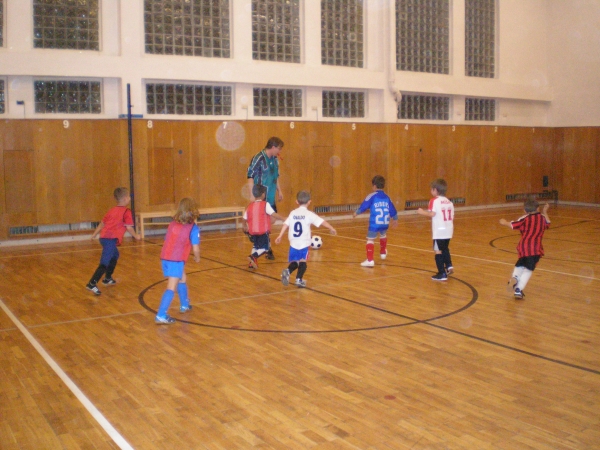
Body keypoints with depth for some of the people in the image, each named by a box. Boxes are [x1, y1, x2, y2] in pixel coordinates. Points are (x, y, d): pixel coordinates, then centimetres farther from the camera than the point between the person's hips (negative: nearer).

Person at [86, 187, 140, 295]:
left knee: (115, 255, 31)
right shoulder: (126, 211, -3)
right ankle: (92, 284, -20)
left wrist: (94, 234, 32)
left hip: (104, 237, 9)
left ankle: (108, 278, 38)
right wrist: (136, 236, 7)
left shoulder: (111, 210, 19)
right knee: (104, 263, -11)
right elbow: (129, 227, -9)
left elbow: (102, 223, 23)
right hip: (111, 239, -9)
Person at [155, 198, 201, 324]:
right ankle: (161, 316, -14)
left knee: (182, 279, 26)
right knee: (171, 287, -7)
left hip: (165, 258, 7)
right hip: (176, 260, -7)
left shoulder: (173, 224, 13)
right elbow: (195, 248, -6)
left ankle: (184, 305, 42)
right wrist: (197, 258, 15)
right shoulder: (192, 227, -4)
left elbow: (168, 241, 13)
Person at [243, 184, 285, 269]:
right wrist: (284, 219, -13)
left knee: (256, 246, 24)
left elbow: (245, 219, 13)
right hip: (263, 231, -6)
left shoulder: (250, 206, 8)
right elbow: (273, 214, -18)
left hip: (253, 231, 6)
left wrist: (245, 226, 32)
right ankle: (253, 257, -19)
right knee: (265, 247, 3)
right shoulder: (265, 204, -7)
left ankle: (252, 263, 17)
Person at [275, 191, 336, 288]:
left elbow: (286, 224, 1)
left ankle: (288, 271, -16)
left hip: (293, 243, 3)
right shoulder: (309, 214, -2)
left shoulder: (293, 213, 7)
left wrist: (280, 236, 3)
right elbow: (322, 222, -9)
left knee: (294, 262, 13)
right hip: (304, 243, -3)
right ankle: (299, 279, -8)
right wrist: (331, 228, -3)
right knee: (302, 261, 7)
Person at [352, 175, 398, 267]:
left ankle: (370, 260, -16)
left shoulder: (372, 196, -5)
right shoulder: (386, 197, 10)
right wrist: (395, 219, 33)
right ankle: (383, 253, 52)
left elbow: (363, 206, -4)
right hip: (385, 223, 6)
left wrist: (356, 213, 13)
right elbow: (392, 210, 17)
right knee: (383, 235, 32)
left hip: (374, 224, -6)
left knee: (370, 239, -3)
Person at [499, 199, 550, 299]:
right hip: (536, 248, 0)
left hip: (523, 246, 0)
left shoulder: (524, 219, 4)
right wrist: (545, 212, 48)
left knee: (520, 265, 24)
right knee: (528, 269, 0)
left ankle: (515, 277, -3)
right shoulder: (543, 218, 14)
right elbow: (548, 224, 37)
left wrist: (504, 222, 12)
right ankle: (518, 289, -11)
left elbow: (512, 225, -7)